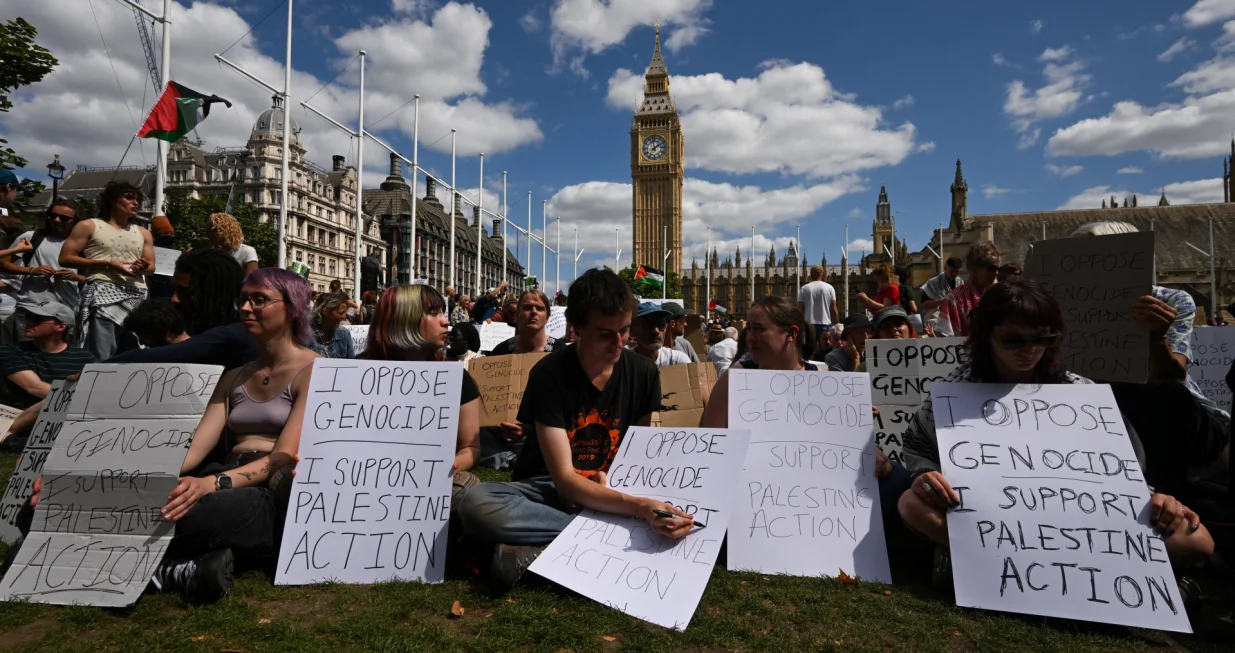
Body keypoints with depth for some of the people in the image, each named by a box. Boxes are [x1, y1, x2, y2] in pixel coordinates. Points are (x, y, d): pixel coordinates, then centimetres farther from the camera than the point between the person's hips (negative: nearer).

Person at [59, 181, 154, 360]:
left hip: (137, 297, 4)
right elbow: (65, 258, 2)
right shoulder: (89, 226, 8)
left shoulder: (143, 233, 20)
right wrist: (107, 263, -9)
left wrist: (143, 267, -5)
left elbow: (151, 265, 20)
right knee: (100, 358, -12)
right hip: (103, 294, -4)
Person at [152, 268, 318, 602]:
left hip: (278, 497, -6)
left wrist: (214, 482, -30)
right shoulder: (234, 377, 21)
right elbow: (193, 449, 8)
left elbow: (284, 457, -13)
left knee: (188, 511, -35)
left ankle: (168, 569, -11)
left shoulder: (314, 371, -1)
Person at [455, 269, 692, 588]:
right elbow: (564, 479, -22)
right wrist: (639, 507, -38)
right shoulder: (549, 374, -17)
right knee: (476, 504, -34)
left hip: (611, 491, 3)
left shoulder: (643, 373, -4)